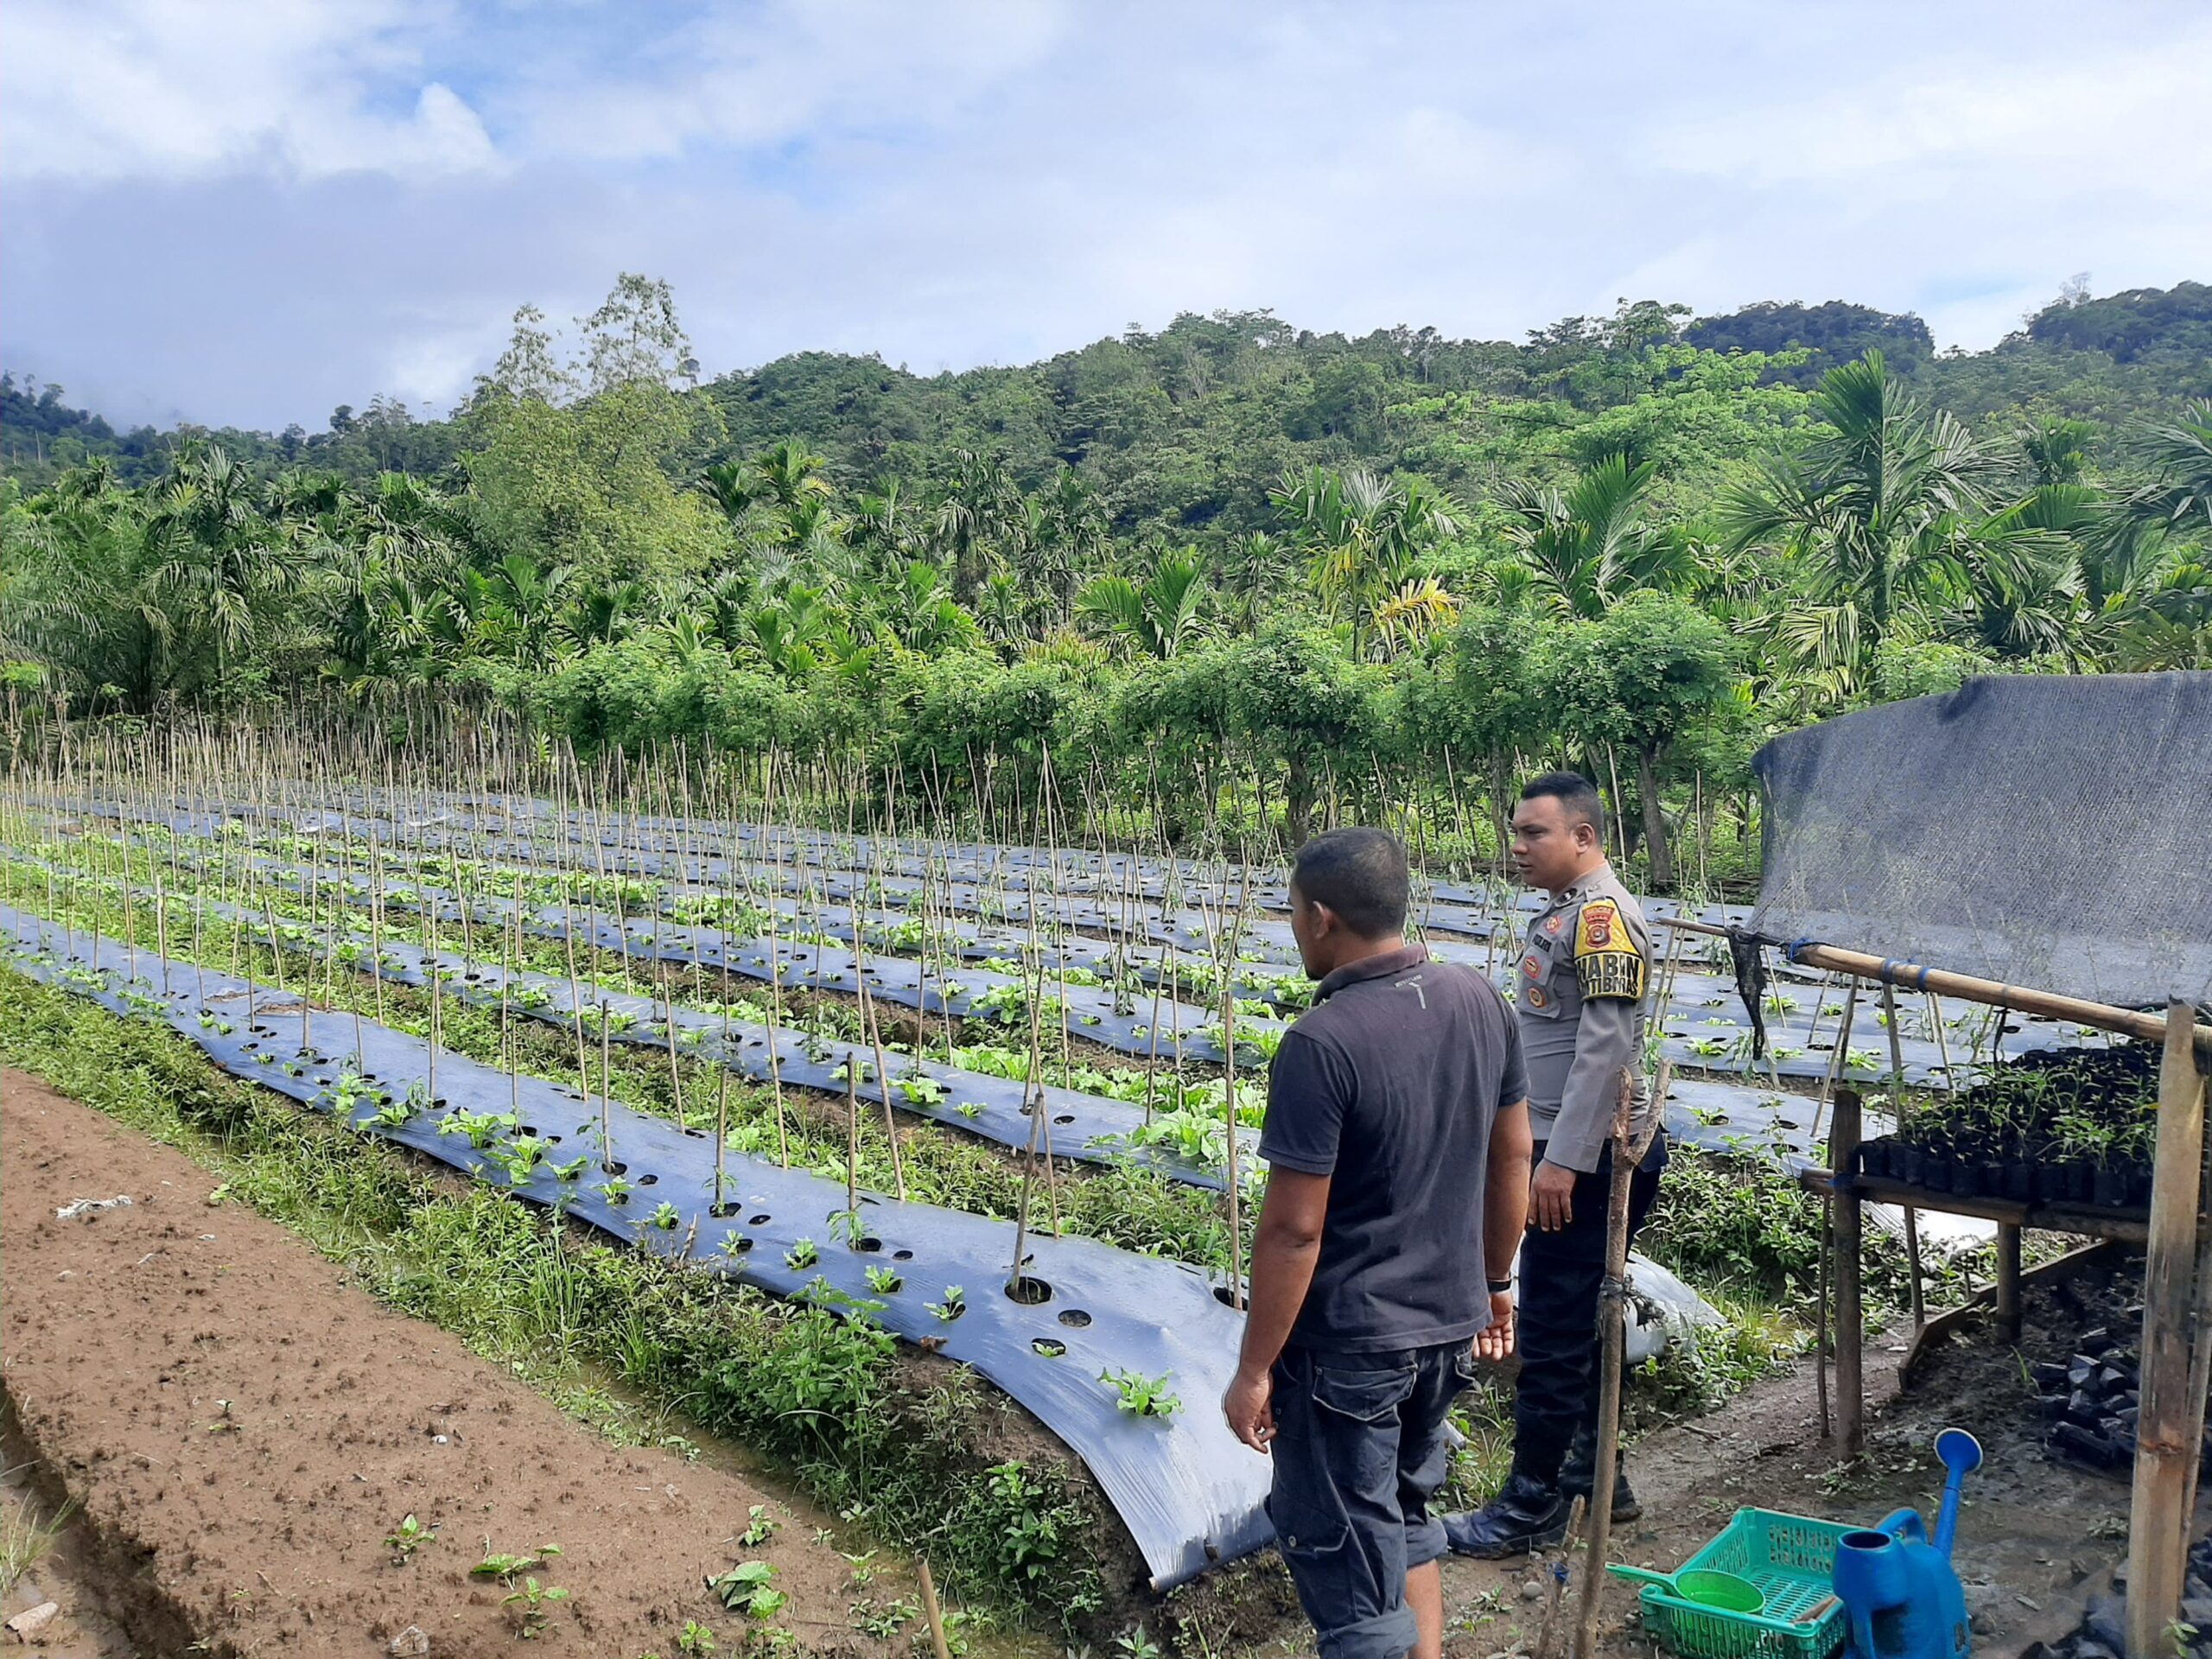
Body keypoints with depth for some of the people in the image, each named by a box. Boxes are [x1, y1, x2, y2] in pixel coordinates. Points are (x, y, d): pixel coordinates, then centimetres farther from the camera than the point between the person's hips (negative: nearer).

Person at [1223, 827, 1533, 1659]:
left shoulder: (1321, 1045, -24)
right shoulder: (1480, 1000, -2)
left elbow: (1294, 1229, -22)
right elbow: (1513, 1159, 8)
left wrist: (1254, 1370, -11)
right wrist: (1493, 1282, 21)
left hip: (1347, 1346, -7)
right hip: (1451, 1322, 7)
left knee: (1349, 1565, 9)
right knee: (1405, 1515, 26)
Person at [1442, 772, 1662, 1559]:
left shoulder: (1604, 917, -17)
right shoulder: (1567, 911, 14)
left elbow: (1607, 1047, -24)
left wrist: (1563, 1160, -24)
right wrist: (1545, 1150, 22)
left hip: (1590, 1161, -10)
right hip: (1569, 1153, 10)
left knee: (1553, 1331, -3)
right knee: (1578, 1321, 19)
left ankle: (1532, 1508, 8)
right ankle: (1598, 1474, 31)